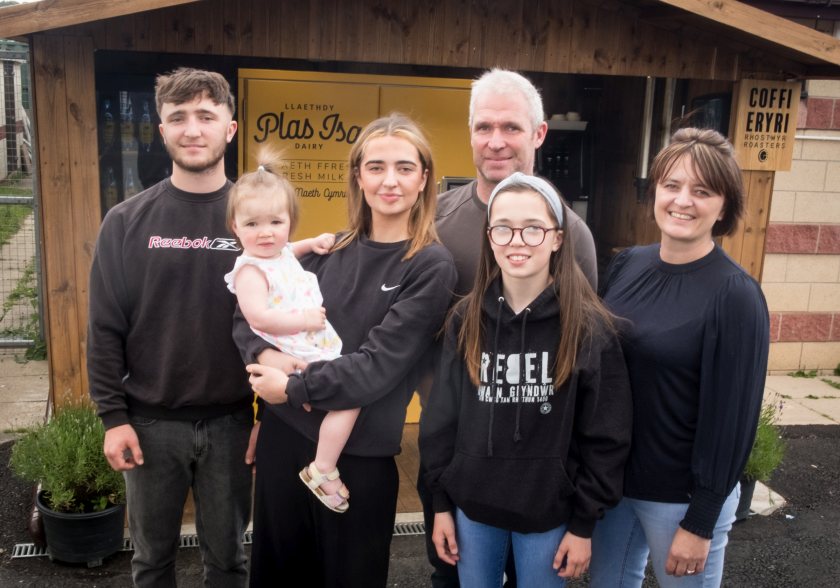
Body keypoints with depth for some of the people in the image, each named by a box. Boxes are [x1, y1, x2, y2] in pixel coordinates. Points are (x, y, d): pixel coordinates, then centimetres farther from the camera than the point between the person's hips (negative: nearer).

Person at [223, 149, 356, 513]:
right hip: (297, 361, -10)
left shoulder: (282, 253, 10)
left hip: (318, 352, 10)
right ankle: (322, 472, -9)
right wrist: (304, 319, -24)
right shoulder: (250, 270, -17)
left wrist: (313, 243, 18)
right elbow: (258, 316, -30)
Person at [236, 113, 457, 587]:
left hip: (359, 455, -5)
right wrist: (265, 354, -15)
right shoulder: (331, 250, 5)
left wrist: (292, 388, -15)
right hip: (284, 435, 5)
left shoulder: (432, 267, -10)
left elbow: (378, 365, -17)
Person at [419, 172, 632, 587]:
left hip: (548, 512, -2)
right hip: (473, 505, 3)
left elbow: (606, 438, -8)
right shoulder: (466, 320, -4)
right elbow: (441, 419, 2)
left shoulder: (588, 327, -12)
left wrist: (584, 524, -6)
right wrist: (441, 503, 4)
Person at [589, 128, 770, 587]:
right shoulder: (626, 265, -2)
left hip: (681, 496, -5)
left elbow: (731, 417, -16)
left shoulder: (735, 296, -17)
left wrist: (700, 522, -13)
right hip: (608, 479, 5)